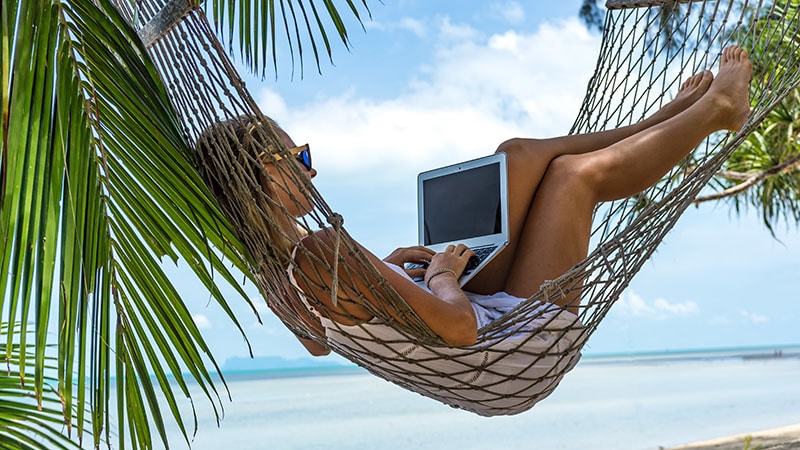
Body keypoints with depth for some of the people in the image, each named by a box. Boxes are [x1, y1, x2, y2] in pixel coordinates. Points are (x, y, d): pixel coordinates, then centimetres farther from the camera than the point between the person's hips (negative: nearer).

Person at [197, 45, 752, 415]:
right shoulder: (320, 253, -35)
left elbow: (320, 341, 15)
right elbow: (458, 326, -36)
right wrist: (442, 274, -15)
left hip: (479, 313, 9)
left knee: (520, 154, 8)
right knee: (577, 173, -2)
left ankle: (673, 113, 27)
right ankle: (713, 109, 25)